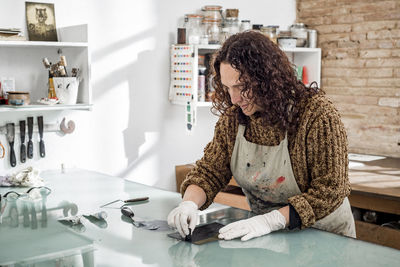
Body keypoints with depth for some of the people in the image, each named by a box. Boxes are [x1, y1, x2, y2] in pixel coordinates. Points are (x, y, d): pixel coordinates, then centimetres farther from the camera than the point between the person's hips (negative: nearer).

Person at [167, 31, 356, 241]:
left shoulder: (317, 115, -17)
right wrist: (190, 203, -16)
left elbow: (330, 191, -18)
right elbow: (209, 170, 5)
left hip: (324, 235, -3)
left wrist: (271, 220, -27)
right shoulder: (233, 116, 0)